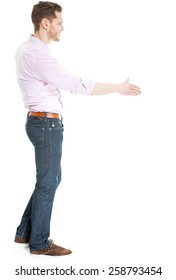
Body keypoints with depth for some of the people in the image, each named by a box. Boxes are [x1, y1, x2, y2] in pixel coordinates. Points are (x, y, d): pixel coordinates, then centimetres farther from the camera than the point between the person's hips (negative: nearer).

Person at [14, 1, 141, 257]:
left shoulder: (26, 48, 11)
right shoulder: (38, 55, -22)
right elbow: (76, 84, -26)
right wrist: (118, 88, -20)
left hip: (40, 122, 10)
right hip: (47, 124, -10)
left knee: (51, 179, 18)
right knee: (48, 183, 2)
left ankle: (25, 232, 27)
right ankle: (39, 243, 16)